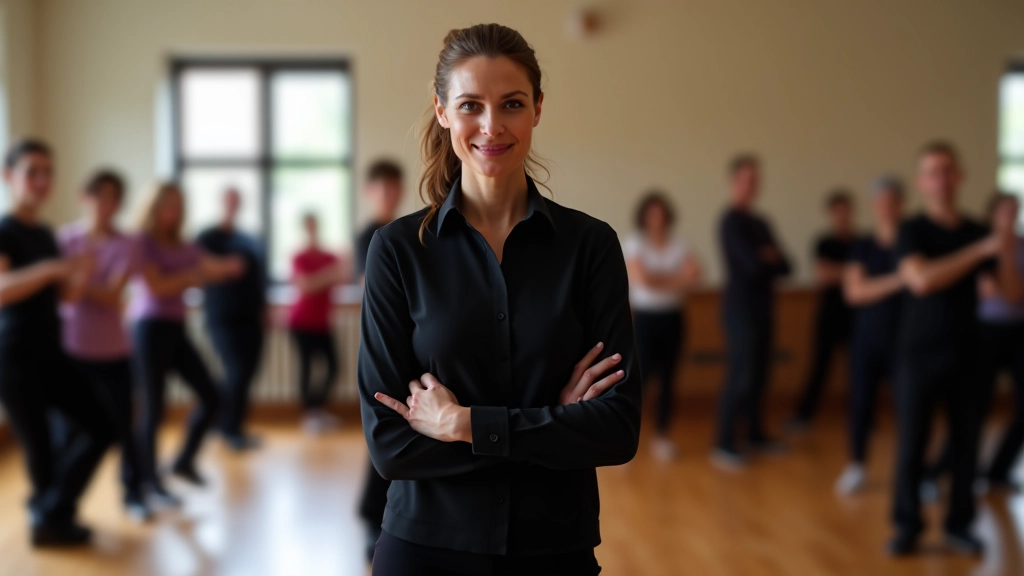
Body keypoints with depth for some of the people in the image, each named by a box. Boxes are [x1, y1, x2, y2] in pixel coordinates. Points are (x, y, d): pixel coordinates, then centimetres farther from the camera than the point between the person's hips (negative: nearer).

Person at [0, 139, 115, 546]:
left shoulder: (46, 235, 12)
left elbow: (66, 294, 12)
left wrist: (79, 277, -10)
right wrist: (49, 268, -39)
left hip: (50, 354, 8)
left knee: (101, 427, 5)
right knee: (38, 448, -1)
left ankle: (49, 512, 20)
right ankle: (50, 517, 21)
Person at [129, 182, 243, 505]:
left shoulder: (183, 247, 14)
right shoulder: (142, 243, -6)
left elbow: (216, 268, 10)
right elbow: (157, 287, -15)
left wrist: (228, 267, -13)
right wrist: (198, 274, -14)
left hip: (176, 329, 7)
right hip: (151, 329, -7)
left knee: (211, 399, 5)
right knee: (153, 409, -4)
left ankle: (184, 462, 23)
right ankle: (150, 482, 8)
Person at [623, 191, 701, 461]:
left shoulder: (679, 246, 6)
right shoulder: (634, 244, -5)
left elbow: (694, 275, -8)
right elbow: (642, 279, -17)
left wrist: (659, 278, -16)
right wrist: (674, 278, -8)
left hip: (672, 318, 4)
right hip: (645, 317, -4)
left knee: (667, 378, 7)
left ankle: (662, 436, 15)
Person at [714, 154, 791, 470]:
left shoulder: (760, 223, 15)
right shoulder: (732, 221, -11)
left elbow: (784, 266, 11)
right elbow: (754, 264, -20)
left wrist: (770, 259, -10)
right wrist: (772, 260, 0)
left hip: (762, 308, 8)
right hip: (742, 309, -8)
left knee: (758, 376, 12)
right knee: (741, 378, -8)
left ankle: (756, 434, 23)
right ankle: (723, 445, -4)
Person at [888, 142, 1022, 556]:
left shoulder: (978, 232, 7)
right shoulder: (912, 231, -4)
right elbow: (922, 280, -22)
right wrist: (981, 250, -21)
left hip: (965, 356, 3)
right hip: (920, 355, -3)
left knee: (965, 444, 5)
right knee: (911, 445, 1)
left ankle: (959, 524, 18)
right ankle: (907, 525, 13)